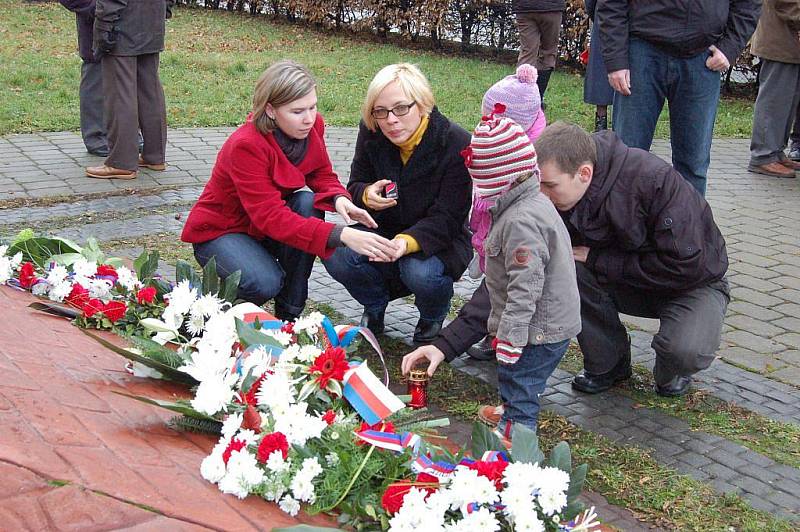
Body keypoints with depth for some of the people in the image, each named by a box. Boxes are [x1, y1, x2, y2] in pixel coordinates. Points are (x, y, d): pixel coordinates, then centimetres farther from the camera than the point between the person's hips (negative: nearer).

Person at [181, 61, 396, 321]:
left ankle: (289, 314, -13)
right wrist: (341, 235, -48)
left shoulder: (312, 125, -13)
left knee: (308, 203, -25)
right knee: (265, 283, -33)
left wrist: (339, 198, -30)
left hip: (265, 226, 7)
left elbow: (322, 175, -3)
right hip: (219, 231, -6)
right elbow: (270, 216, -38)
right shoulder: (245, 145, -32)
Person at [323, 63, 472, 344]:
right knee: (335, 254, -25)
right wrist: (367, 195, -23)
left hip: (439, 240, -3)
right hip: (385, 231, 4)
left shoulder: (457, 144, -22)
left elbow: (447, 218, -22)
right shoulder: (370, 133, -9)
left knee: (421, 273, -36)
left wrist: (408, 242, -42)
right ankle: (375, 306, 8)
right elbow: (355, 185, 4)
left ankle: (432, 318, 3)